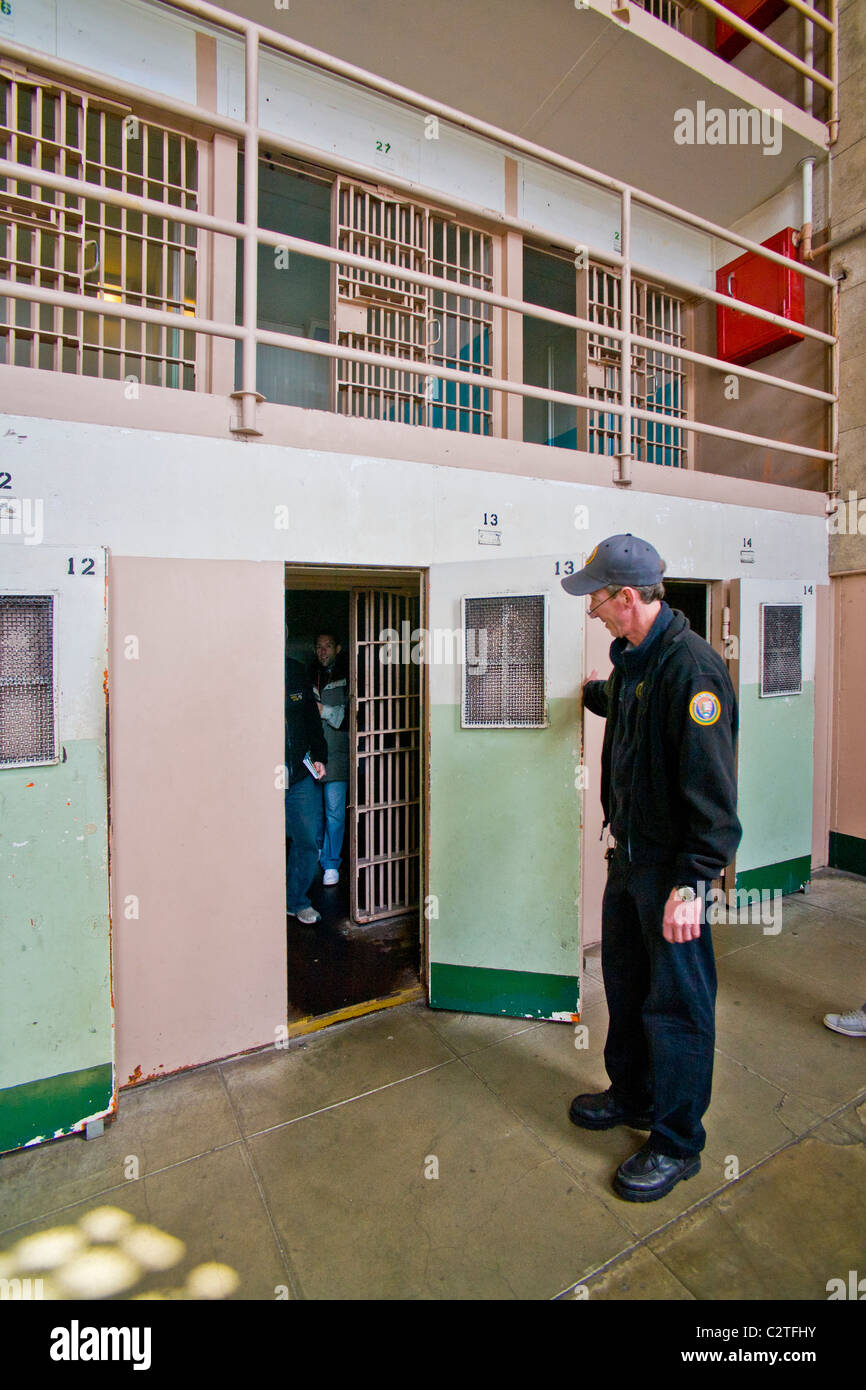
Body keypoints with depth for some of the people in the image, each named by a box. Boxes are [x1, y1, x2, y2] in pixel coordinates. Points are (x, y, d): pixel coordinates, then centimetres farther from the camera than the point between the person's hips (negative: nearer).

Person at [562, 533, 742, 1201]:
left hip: (674, 868, -9)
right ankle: (632, 1095, 45)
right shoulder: (631, 658, 5)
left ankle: (677, 1144, 30)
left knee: (676, 1003, 8)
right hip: (629, 852, 9)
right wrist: (592, 692, 48)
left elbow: (712, 789, -24)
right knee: (624, 980, 22)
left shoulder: (692, 666, -23)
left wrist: (691, 883, -24)